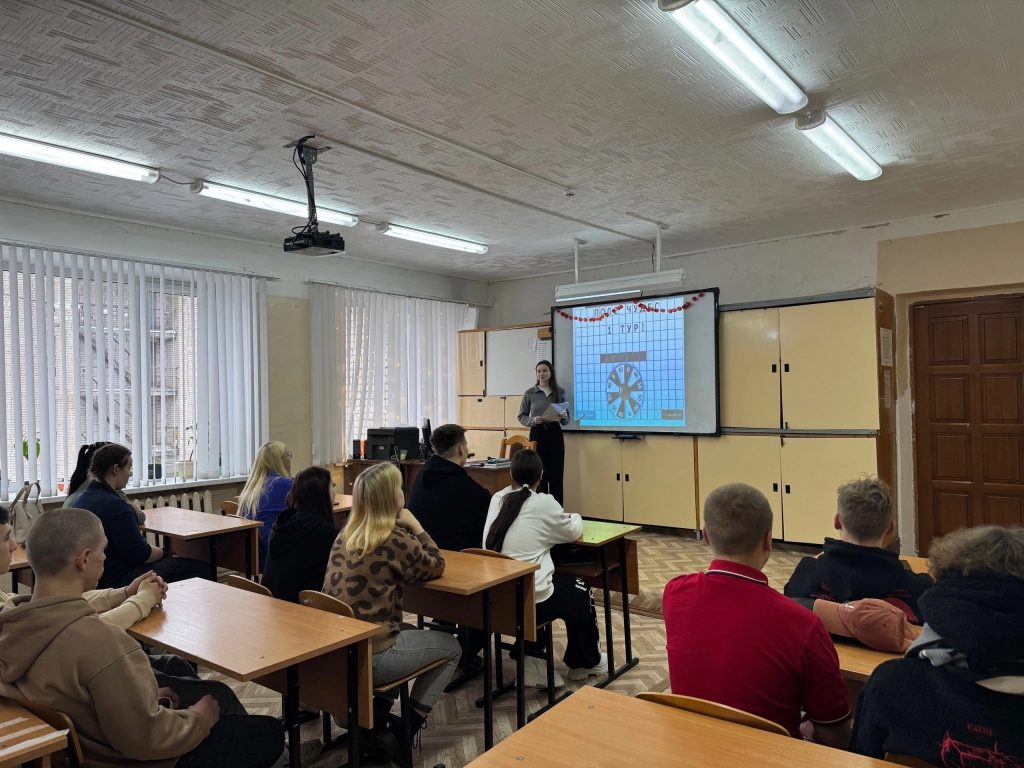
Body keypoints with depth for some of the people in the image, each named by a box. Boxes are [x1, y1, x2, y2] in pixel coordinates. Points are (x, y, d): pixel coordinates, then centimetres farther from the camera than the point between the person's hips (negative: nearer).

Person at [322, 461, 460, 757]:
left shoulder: (346, 533, 7)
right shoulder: (396, 538, -15)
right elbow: (436, 567, 1)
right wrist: (416, 527, 4)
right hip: (369, 655, -7)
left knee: (409, 632, 33)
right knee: (450, 647, 16)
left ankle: (374, 719, 25)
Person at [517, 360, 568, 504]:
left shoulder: (560, 392, 6)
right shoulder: (530, 393, 1)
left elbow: (567, 417, 9)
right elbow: (521, 417, 4)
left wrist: (563, 418, -13)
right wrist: (533, 420, -15)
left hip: (555, 434, 1)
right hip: (537, 434, -1)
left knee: (556, 475, 0)